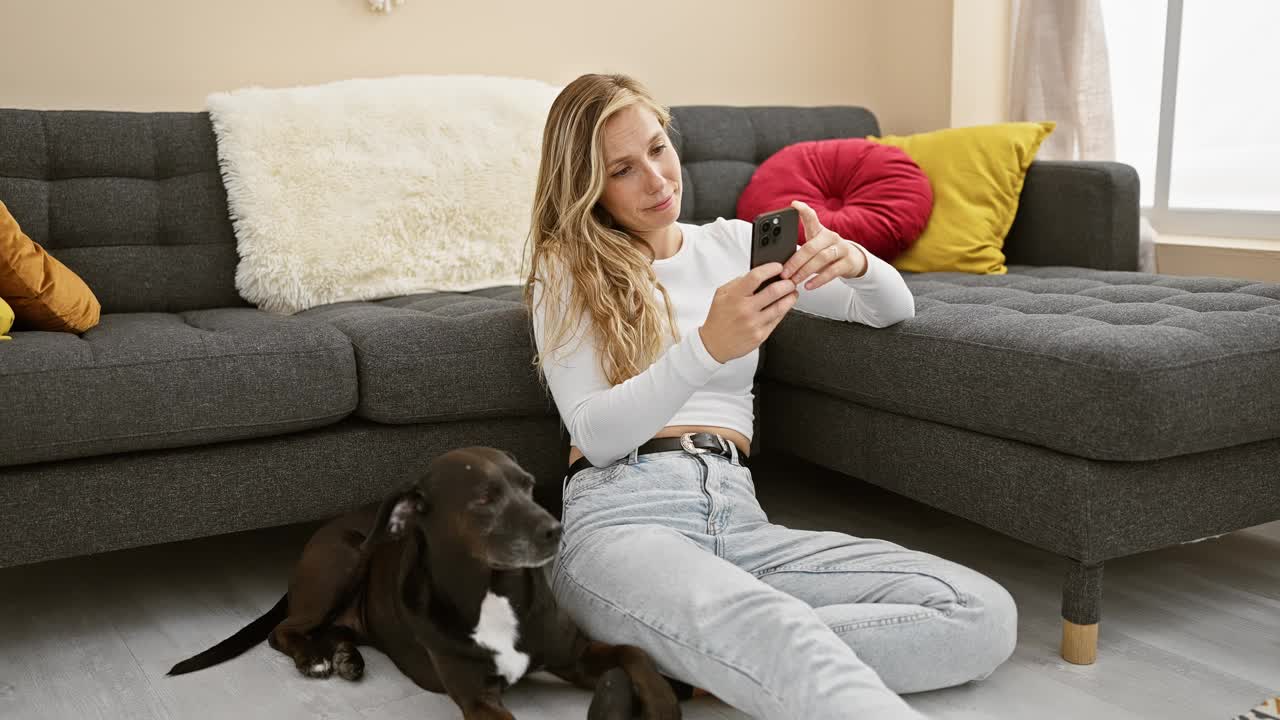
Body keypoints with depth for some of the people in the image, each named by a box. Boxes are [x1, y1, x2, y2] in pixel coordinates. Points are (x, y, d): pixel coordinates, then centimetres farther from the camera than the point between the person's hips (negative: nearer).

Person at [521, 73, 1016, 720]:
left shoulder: (733, 244, 20)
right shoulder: (564, 272, 9)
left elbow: (894, 309, 20)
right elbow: (594, 435, -4)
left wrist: (855, 262, -5)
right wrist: (707, 349, -22)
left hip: (738, 517, 5)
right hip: (622, 519, -5)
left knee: (985, 614, -19)